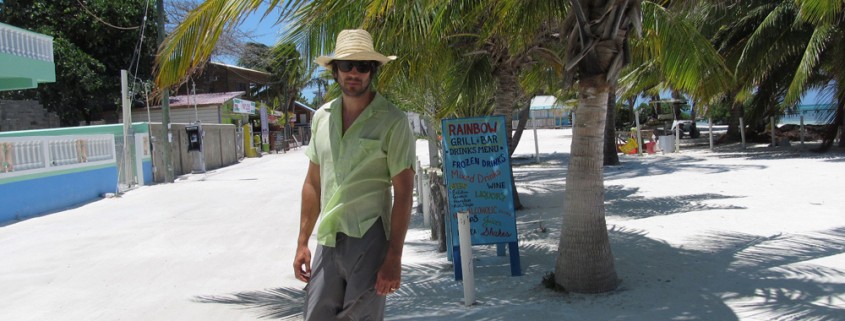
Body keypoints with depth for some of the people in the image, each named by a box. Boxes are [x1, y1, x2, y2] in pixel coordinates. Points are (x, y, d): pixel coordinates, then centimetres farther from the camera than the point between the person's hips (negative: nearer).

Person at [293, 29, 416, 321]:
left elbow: (403, 193, -9)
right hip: (327, 242, 5)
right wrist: (302, 242, 12)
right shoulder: (322, 117, 8)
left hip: (369, 242, -5)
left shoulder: (392, 121, -8)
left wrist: (394, 259, -13)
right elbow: (313, 183, 14)